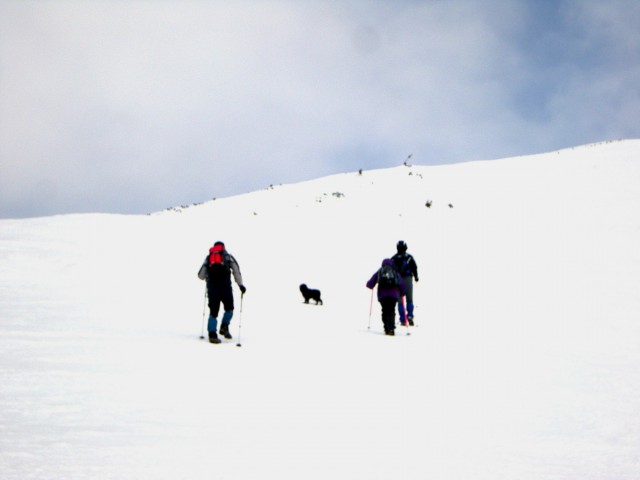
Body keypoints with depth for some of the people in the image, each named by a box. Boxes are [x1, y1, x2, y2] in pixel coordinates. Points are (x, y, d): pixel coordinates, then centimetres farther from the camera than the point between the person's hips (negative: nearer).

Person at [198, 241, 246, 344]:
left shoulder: (208, 258, 19)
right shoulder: (228, 256, 14)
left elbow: (201, 276, 17)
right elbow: (236, 271, 3)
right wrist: (241, 285, 5)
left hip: (212, 286, 2)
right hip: (225, 285, -2)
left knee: (213, 311, 4)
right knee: (229, 308, 14)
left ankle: (212, 334, -4)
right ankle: (224, 327, -3)